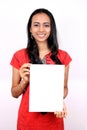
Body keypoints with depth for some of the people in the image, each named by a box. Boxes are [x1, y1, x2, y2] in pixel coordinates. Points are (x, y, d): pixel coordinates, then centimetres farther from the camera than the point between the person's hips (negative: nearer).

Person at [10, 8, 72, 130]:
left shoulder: (63, 56, -4)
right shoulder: (19, 56, -6)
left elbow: (64, 87, 6)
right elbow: (14, 93, -1)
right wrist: (25, 81, -19)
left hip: (53, 117, 1)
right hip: (28, 117, 0)